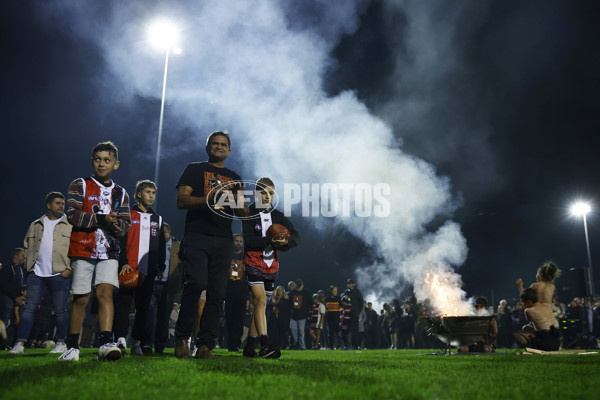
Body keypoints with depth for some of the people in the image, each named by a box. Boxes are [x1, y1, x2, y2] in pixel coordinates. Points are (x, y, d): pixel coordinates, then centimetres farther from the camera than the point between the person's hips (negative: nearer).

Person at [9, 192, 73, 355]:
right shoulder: (36, 225, 15)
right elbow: (28, 246, 20)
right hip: (37, 274, 3)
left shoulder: (70, 225, 3)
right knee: (29, 308, -1)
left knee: (60, 310, 2)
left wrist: (69, 268, -9)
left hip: (60, 274, -3)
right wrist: (29, 266, 9)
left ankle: (61, 342, 14)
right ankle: (20, 343, 2)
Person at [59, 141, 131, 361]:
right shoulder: (80, 185, 4)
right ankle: (72, 346, 15)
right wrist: (102, 220, -18)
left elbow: (126, 224, 7)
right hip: (83, 249, -2)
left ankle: (106, 343, -19)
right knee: (81, 298, 2)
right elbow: (72, 215, -9)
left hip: (109, 251, 2)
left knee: (105, 292, -12)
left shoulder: (120, 193, 13)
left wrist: (117, 225, -16)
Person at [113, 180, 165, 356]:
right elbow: (120, 240, -2)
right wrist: (124, 262, -12)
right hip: (129, 268, -3)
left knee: (143, 306, 4)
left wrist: (161, 266, 11)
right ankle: (121, 339, -14)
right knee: (124, 302, -11)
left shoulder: (158, 219, 18)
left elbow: (161, 246, 20)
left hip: (148, 270, 4)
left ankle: (136, 343, 10)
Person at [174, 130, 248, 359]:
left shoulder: (234, 179, 24)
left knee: (217, 294, -4)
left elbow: (244, 214, 20)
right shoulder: (195, 169, 15)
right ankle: (182, 338, -7)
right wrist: (209, 198, -13)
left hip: (223, 240, 4)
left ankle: (205, 345, 1)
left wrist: (238, 202, -3)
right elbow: (181, 201, 1)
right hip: (197, 235, -3)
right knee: (197, 283, -21)